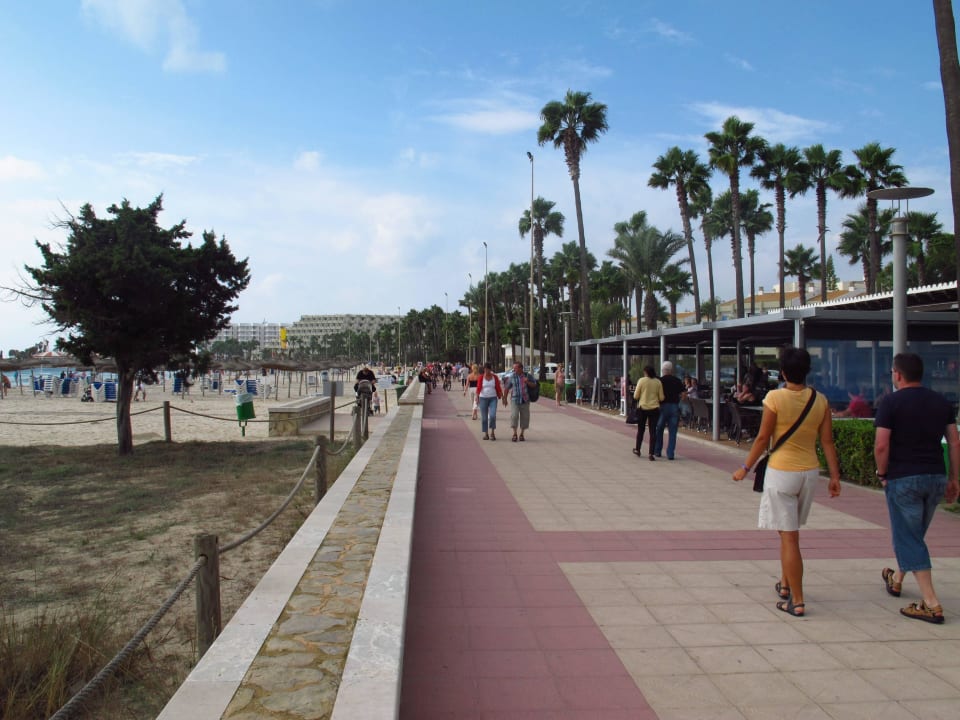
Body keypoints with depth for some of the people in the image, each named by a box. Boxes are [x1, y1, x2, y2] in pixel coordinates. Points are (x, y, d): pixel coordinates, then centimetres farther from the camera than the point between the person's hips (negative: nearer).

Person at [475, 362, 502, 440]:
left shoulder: (495, 377, 6)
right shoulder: (481, 378, 2)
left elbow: (498, 388, 8)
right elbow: (478, 388, -5)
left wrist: (501, 396, 4)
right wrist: (477, 397, -15)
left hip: (493, 398, 0)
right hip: (483, 398, 0)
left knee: (492, 415, -14)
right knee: (484, 417, 3)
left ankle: (492, 432, 1)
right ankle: (485, 433, 13)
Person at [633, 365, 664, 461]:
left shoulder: (641, 380, -6)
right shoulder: (658, 382, 0)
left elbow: (635, 396, -5)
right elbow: (661, 398, 1)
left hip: (642, 408, -1)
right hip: (654, 409, 1)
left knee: (640, 430, 14)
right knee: (653, 431, 3)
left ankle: (638, 450, 28)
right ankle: (652, 453, -2)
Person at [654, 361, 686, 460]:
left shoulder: (659, 380, -5)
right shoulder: (678, 381, 3)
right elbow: (682, 396, 2)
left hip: (663, 406, -1)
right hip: (675, 407, 1)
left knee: (659, 430, 14)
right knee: (672, 432, 4)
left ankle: (658, 451, 20)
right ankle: (670, 454, 1)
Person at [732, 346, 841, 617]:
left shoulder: (775, 397, -14)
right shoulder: (820, 400, 0)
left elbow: (763, 438, -10)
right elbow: (827, 441, 1)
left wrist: (745, 468, 0)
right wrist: (835, 476, 7)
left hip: (781, 472, -5)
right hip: (810, 472, 5)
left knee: (789, 537, 0)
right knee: (789, 531, 22)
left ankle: (797, 602, 4)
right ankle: (785, 584, 34)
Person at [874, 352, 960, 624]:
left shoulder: (891, 402, -10)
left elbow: (881, 445, -16)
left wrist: (882, 473, -2)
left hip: (903, 478, -6)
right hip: (936, 477, 6)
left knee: (908, 538, 1)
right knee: (913, 534, 22)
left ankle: (931, 604, -3)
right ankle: (896, 579, 41)